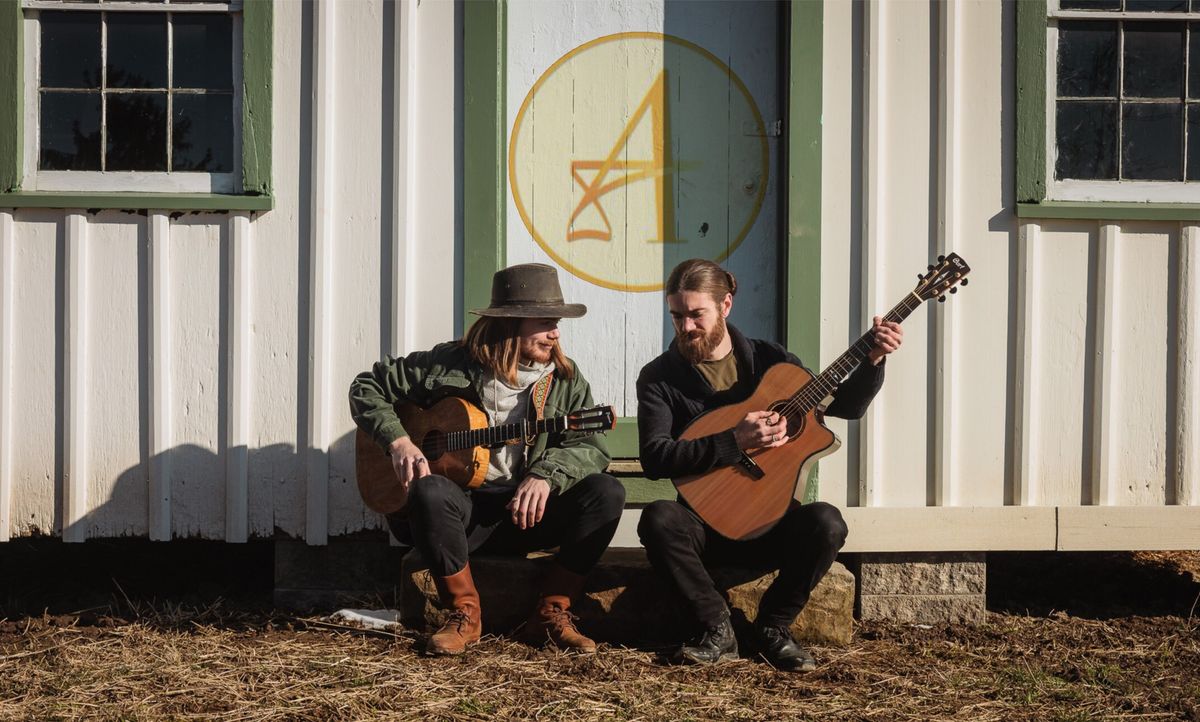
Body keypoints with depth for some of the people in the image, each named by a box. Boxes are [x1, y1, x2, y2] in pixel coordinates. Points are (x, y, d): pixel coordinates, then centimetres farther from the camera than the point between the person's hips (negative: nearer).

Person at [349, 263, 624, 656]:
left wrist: (547, 474, -25)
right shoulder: (448, 365, -3)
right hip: (464, 510, -2)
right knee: (430, 491, -36)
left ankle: (552, 612, -8)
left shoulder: (564, 378, 4)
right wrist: (398, 439, -13)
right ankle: (464, 612, -15)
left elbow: (592, 447, -5)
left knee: (606, 493, -22)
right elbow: (367, 387, 4)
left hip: (528, 511, 2)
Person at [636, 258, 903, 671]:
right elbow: (654, 458, -15)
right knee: (658, 519, -33)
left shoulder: (768, 360, 7)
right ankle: (717, 630, -15)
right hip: (704, 523, -1)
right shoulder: (659, 377, -1)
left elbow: (845, 406, 10)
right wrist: (733, 442, -23)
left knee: (826, 523, -29)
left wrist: (873, 361, -8)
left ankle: (773, 627, -6)